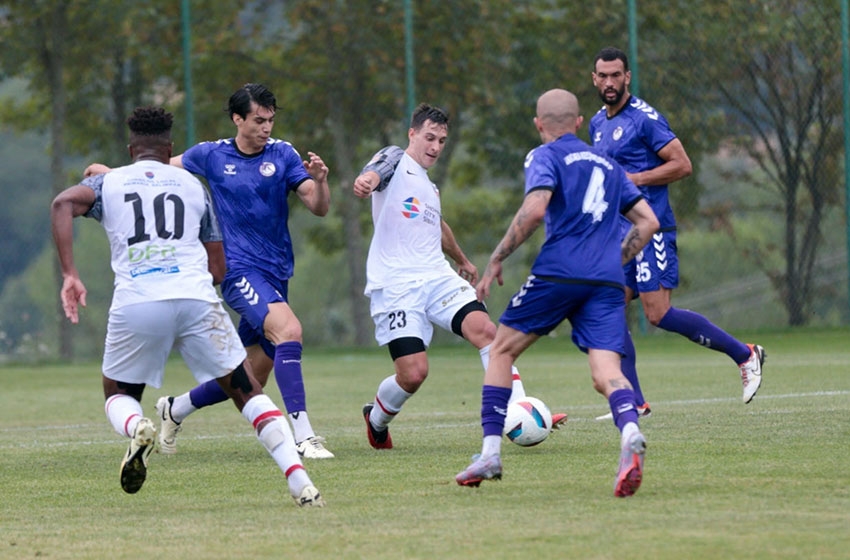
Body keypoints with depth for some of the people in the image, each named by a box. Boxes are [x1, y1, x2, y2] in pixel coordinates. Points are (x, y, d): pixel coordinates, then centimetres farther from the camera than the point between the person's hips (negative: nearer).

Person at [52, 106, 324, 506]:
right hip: (196, 298, 0)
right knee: (248, 394, 8)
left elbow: (64, 203, -4)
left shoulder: (109, 183, 19)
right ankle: (300, 483, -8)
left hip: (135, 304, 0)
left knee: (118, 396, 21)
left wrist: (69, 275, -7)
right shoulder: (192, 185, 22)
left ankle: (137, 427, -15)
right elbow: (218, 268, 20)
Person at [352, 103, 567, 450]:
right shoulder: (395, 161, 1)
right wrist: (366, 181, -49)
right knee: (413, 373, -14)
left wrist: (462, 260, 58)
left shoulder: (430, 187, 23)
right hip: (396, 287, -7)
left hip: (438, 278, 7)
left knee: (486, 330, -18)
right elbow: (375, 173, -25)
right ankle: (376, 421, 18)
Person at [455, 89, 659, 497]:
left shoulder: (545, 156, 5)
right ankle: (630, 435, -39)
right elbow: (648, 221, 22)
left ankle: (491, 452, 8)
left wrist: (497, 259, -6)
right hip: (606, 281, 4)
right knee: (605, 373, -6)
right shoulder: (608, 165, 25)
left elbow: (534, 209, -13)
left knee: (502, 350, 13)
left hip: (558, 272, -4)